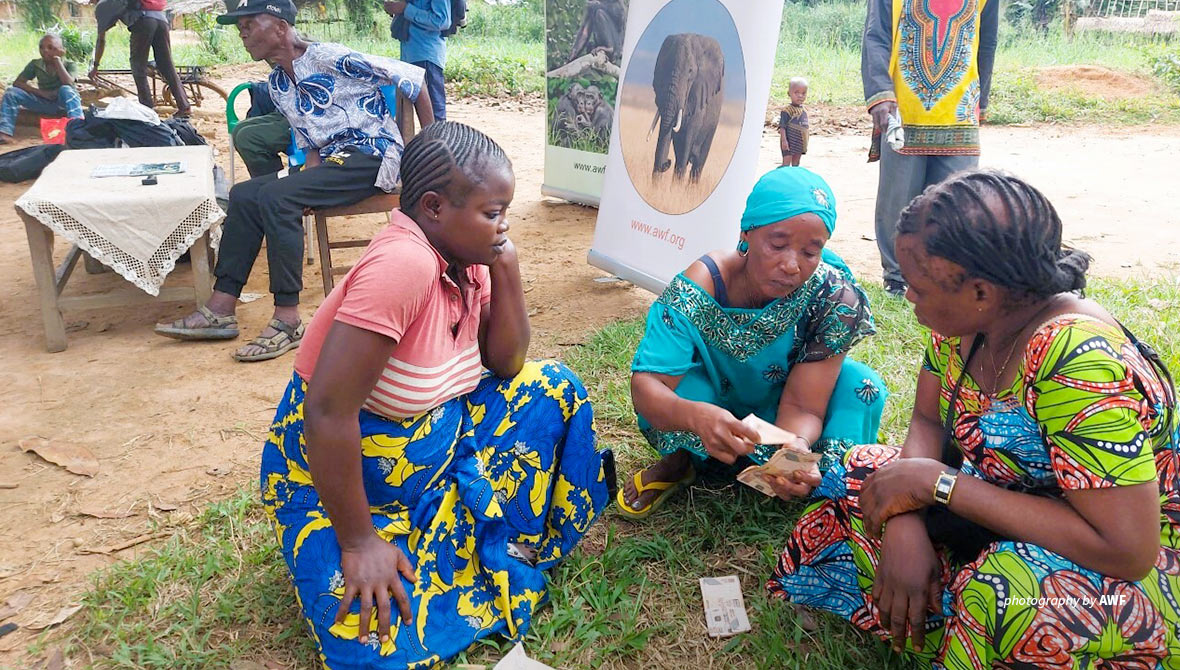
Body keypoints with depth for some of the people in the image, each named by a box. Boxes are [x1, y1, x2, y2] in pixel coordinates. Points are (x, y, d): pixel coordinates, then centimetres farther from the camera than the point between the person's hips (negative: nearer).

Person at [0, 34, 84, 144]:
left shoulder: (68, 65, -4)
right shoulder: (35, 64, 4)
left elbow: (68, 83, -24)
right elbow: (17, 83, -1)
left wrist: (57, 60, -17)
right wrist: (40, 92, -15)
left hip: (64, 102, -4)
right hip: (44, 102, 4)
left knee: (65, 89, -35)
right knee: (11, 92, -14)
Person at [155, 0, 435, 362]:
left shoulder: (332, 58, -11)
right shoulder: (278, 85, 14)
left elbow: (414, 79, -11)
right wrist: (308, 172, -4)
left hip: (373, 156, -8)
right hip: (331, 160, 9)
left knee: (276, 196, -26)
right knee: (244, 194, -4)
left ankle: (288, 321, -25)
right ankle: (221, 309, -6)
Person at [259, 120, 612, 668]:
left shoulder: (466, 258, -5)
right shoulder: (404, 263, -31)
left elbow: (507, 364, 2)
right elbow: (328, 413, -32)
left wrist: (507, 272, -12)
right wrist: (359, 542, -25)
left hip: (438, 437, 8)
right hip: (342, 475, -7)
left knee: (551, 386, 1)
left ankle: (515, 537, 8)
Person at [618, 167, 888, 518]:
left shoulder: (834, 297, -29)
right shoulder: (699, 288, -32)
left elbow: (801, 406, -29)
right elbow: (646, 384, -37)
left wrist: (796, 447, -54)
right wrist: (697, 416, -60)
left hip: (777, 418, 1)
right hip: (712, 402, 0)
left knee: (864, 385, -26)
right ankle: (679, 461, -3)